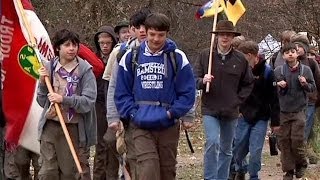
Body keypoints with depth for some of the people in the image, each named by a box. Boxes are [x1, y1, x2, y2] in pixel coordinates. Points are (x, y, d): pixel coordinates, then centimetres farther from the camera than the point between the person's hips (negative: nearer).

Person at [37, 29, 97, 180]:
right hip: (49, 126, 2)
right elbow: (42, 102, 10)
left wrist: (64, 99, -23)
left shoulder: (85, 70, -5)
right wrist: (42, 83, -6)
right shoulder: (49, 68, 5)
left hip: (72, 127, -2)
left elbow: (89, 101, -13)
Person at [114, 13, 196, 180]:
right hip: (141, 126, -1)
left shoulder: (177, 58, -2)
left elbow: (187, 92, -1)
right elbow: (122, 92, 6)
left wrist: (172, 113, -11)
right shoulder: (131, 57, 1)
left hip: (168, 127, 1)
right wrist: (132, 113, -7)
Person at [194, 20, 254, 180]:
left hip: (231, 111, 3)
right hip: (210, 109, -3)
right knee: (212, 142, -19)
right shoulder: (205, 55, -3)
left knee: (226, 149, 13)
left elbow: (248, 84, 12)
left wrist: (238, 100, 2)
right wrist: (202, 81, -20)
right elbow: (194, 80, 1)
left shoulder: (240, 59, 0)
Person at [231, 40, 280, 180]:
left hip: (260, 118, -3)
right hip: (243, 116, 3)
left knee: (255, 152, -6)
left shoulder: (266, 71, -9)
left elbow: (274, 99, -6)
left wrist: (275, 121, -6)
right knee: (238, 149, 8)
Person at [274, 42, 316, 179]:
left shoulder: (305, 70, 0)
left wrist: (305, 84, -14)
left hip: (299, 110, -1)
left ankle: (301, 164, 20)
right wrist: (280, 87, -12)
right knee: (284, 140, 2)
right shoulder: (278, 71, 2)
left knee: (297, 140, -5)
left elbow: (313, 87, 6)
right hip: (283, 111, 2)